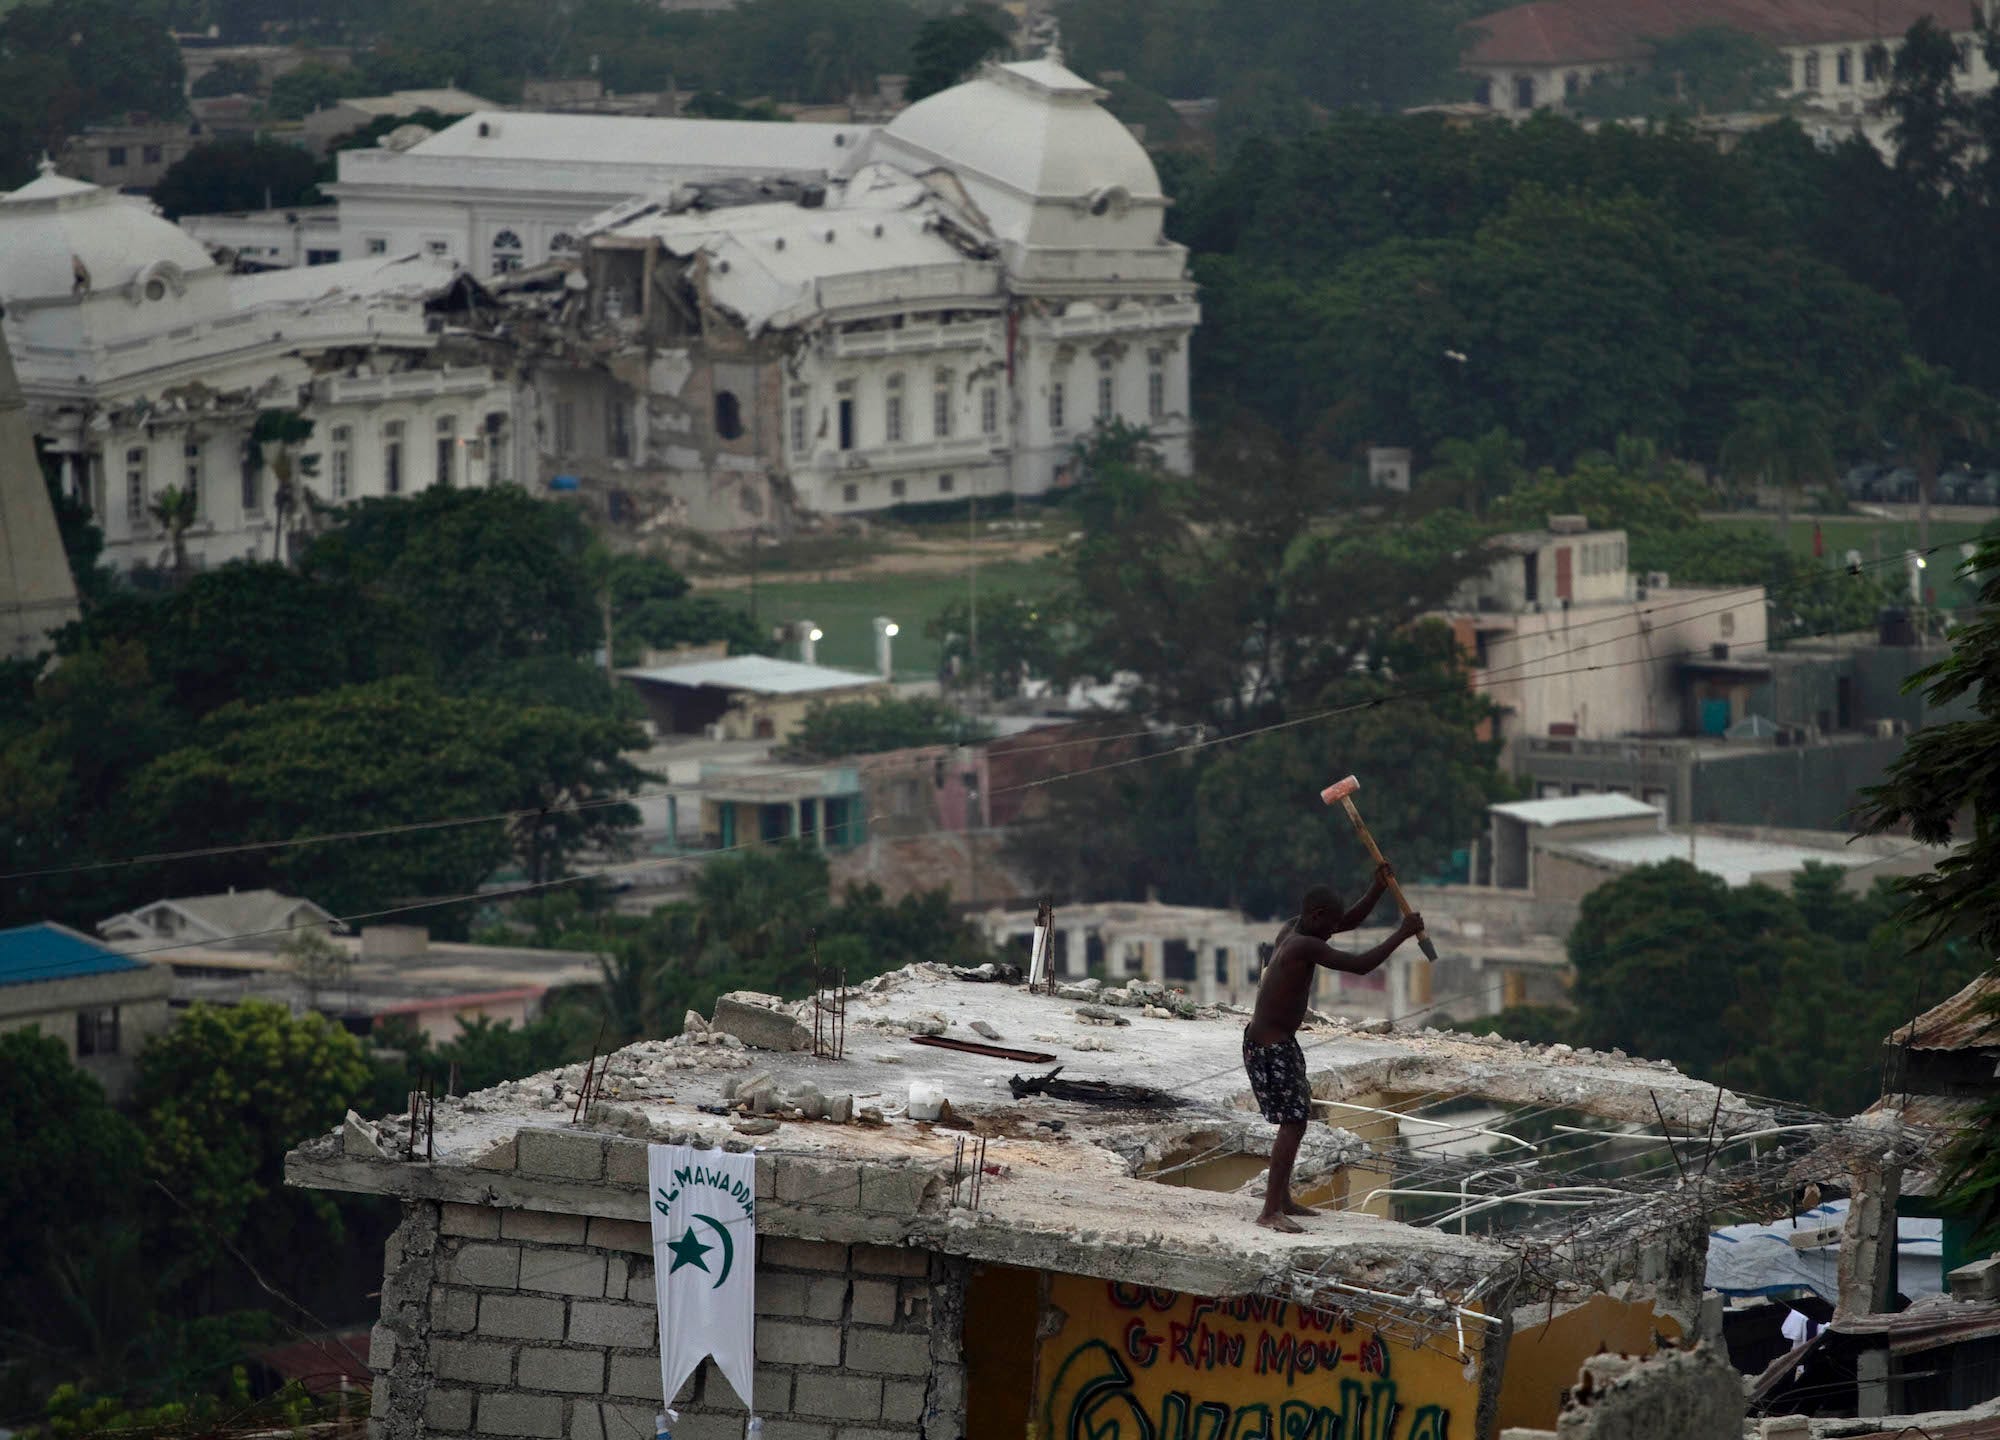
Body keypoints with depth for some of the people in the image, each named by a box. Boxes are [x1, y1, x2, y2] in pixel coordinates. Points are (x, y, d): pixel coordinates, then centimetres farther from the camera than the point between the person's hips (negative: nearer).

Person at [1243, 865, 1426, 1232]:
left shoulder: (1292, 929, 5)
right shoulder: (1306, 946, -24)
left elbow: (1348, 923, 17)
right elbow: (1360, 965, -28)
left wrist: (1377, 890, 2)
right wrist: (1402, 934, -20)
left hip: (1279, 1042, 11)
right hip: (1270, 1049, -11)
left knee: (1297, 1118, 21)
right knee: (1293, 1123, -13)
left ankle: (1283, 1198, 32)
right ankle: (1271, 1212, -16)